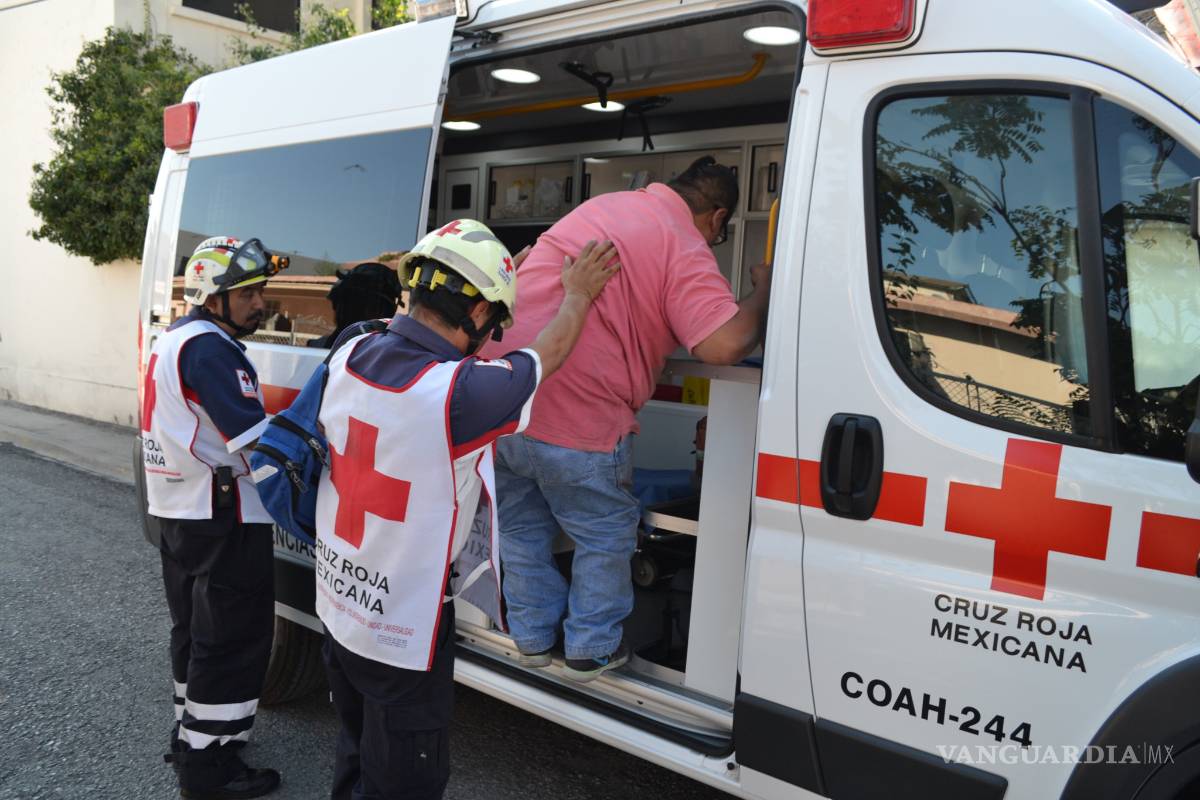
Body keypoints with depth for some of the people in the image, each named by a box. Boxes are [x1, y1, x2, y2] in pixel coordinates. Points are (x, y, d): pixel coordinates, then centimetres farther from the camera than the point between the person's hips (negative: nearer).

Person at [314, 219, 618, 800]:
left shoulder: (351, 355, -9)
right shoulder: (460, 392, -29)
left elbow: (417, 338, 14)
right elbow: (549, 353, -10)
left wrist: (495, 280, 22)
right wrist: (576, 296, 10)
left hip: (337, 606, 7)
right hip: (403, 632, -7)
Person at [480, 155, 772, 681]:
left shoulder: (601, 205, 15)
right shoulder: (685, 252, -10)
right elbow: (723, 343, -24)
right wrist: (763, 293, -4)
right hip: (577, 422, -7)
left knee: (522, 527, 24)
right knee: (606, 537, 17)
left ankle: (532, 637, 41)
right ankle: (591, 651, 30)